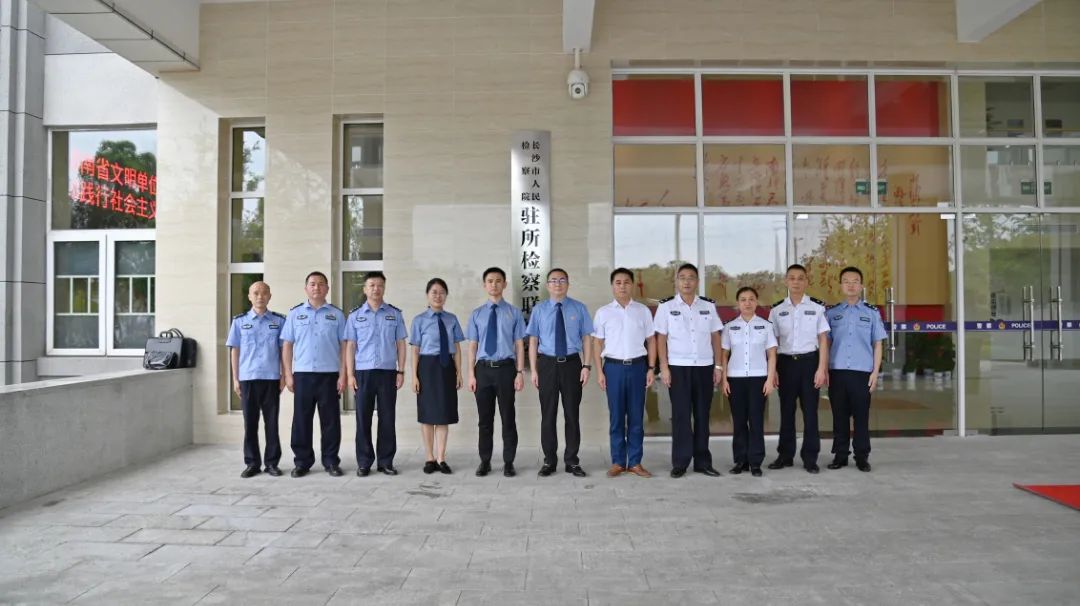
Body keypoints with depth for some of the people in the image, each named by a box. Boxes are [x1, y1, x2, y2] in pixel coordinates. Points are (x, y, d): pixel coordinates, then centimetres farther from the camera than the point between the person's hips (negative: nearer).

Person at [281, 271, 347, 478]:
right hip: (302, 374, 1)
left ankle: (331, 461, 13)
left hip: (329, 375, -1)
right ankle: (302, 462, 15)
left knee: (330, 420, 3)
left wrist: (343, 375, -5)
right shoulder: (295, 314, 8)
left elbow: (344, 346, 3)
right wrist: (288, 375, 0)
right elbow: (287, 345, 7)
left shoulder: (337, 314, 6)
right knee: (301, 420, 5)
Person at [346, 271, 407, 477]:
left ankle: (386, 462, 13)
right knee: (363, 419, 3)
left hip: (388, 372, 0)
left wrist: (401, 371, 0)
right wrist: (350, 374, -2)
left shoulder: (395, 314, 6)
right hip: (363, 372, 0)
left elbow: (400, 344, 6)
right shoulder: (355, 315, 6)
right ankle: (364, 462, 12)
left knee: (387, 419, 3)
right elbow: (350, 346, 4)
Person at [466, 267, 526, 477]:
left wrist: (520, 372, -6)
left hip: (506, 368, -1)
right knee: (485, 418, 9)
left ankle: (508, 462, 16)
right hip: (483, 368, 2)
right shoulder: (477, 314, 6)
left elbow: (519, 344, 0)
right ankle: (485, 461, 20)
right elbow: (473, 346, 5)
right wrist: (471, 374, -1)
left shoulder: (514, 313, 1)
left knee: (507, 417, 6)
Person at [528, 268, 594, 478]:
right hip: (547, 364, 0)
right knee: (548, 414, 6)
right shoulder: (539, 310, 3)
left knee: (572, 413, 7)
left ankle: (572, 461, 19)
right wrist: (533, 370, -4)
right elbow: (533, 341, 2)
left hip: (572, 363, 0)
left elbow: (587, 338, 2)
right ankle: (549, 460, 19)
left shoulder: (579, 308, 3)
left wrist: (587, 366, -7)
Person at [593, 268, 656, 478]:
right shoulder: (603, 312, 3)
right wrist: (599, 371, -2)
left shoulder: (643, 311, 5)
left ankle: (635, 462, 15)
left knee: (637, 416, 5)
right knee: (616, 416, 5)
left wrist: (651, 368, 1)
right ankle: (618, 462, 14)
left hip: (637, 366, 1)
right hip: (614, 366, -1)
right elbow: (598, 343, 4)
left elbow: (651, 340, 8)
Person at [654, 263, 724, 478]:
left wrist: (718, 366, 4)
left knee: (702, 415, 7)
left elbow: (715, 337, 9)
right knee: (681, 415, 0)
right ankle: (680, 463, 6)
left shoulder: (708, 306, 7)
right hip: (678, 367, -2)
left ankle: (702, 461, 15)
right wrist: (664, 367, -7)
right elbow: (661, 339, 0)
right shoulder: (666, 306, 0)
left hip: (704, 367, 2)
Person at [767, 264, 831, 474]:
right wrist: (772, 369, 0)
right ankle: (785, 455, 19)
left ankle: (810, 458, 13)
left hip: (809, 361, -1)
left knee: (810, 411, 3)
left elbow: (823, 340, -1)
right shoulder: (777, 309, 4)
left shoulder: (817, 307, -1)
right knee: (786, 410, 8)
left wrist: (822, 369, -6)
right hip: (786, 362, 2)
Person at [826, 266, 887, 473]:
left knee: (861, 417, 3)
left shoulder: (872, 312, 7)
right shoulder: (832, 312, 8)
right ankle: (840, 455, 13)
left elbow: (877, 344, 7)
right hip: (837, 371, 1)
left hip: (862, 372, -1)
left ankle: (862, 457, 12)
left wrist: (875, 372, 0)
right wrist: (824, 370, 1)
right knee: (840, 416, 5)